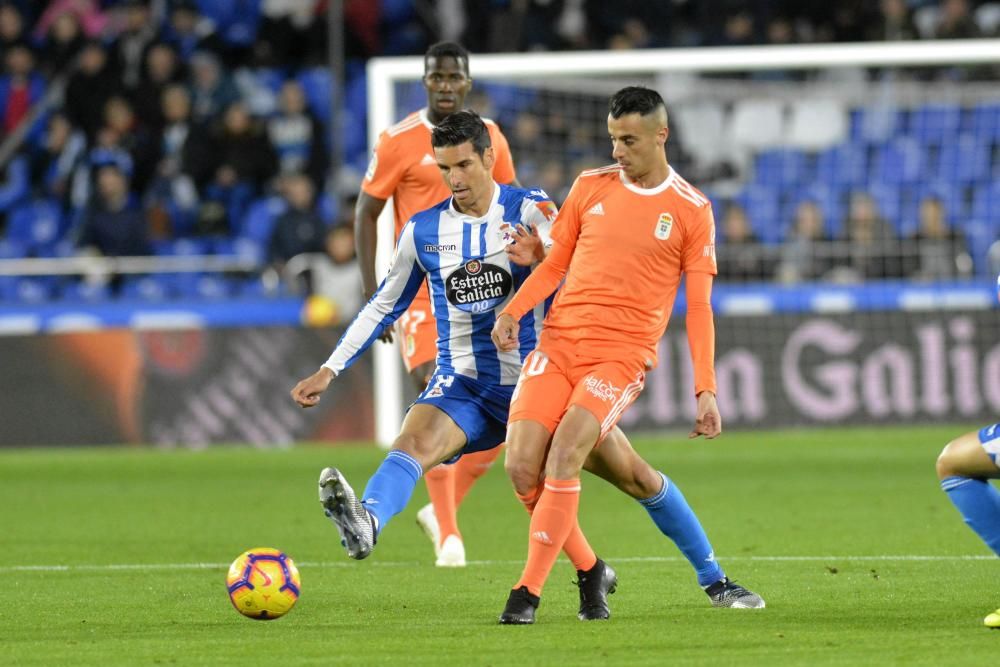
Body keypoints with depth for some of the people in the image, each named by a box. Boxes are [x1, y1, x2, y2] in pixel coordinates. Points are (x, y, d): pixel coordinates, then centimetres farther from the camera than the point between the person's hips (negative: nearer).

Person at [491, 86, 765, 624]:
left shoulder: (691, 210, 2)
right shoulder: (590, 187, 10)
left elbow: (698, 308, 5)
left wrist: (705, 391, -1)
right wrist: (513, 310, 0)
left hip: (623, 354, -4)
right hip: (558, 341, 4)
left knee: (565, 453, -24)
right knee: (520, 466, -10)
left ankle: (529, 592, -16)